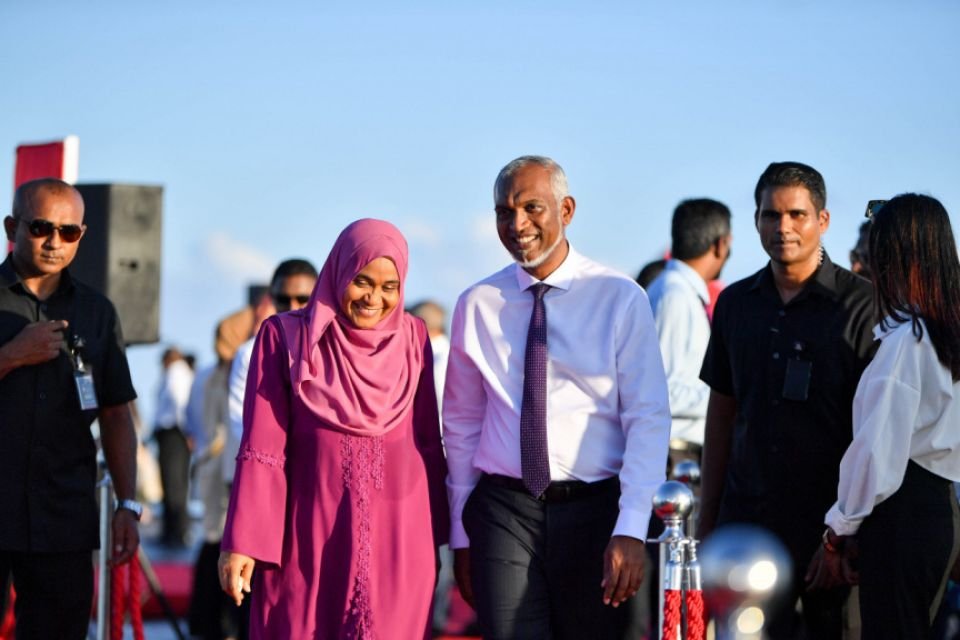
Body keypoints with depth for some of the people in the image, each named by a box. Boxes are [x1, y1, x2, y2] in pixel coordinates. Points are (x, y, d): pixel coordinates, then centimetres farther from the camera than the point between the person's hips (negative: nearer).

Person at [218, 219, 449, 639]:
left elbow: (429, 443, 10)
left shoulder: (413, 338, 7)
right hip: (310, 536, -2)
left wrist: (436, 535, 10)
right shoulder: (285, 337, 0)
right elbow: (261, 448, -3)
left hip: (397, 538, 2)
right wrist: (242, 542, -9)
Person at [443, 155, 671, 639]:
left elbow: (648, 419, -7)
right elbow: (462, 424, 11)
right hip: (503, 510, 1)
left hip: (595, 510, -1)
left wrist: (631, 530, -15)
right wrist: (460, 533, 11)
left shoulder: (621, 299, -3)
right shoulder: (477, 305, 4)